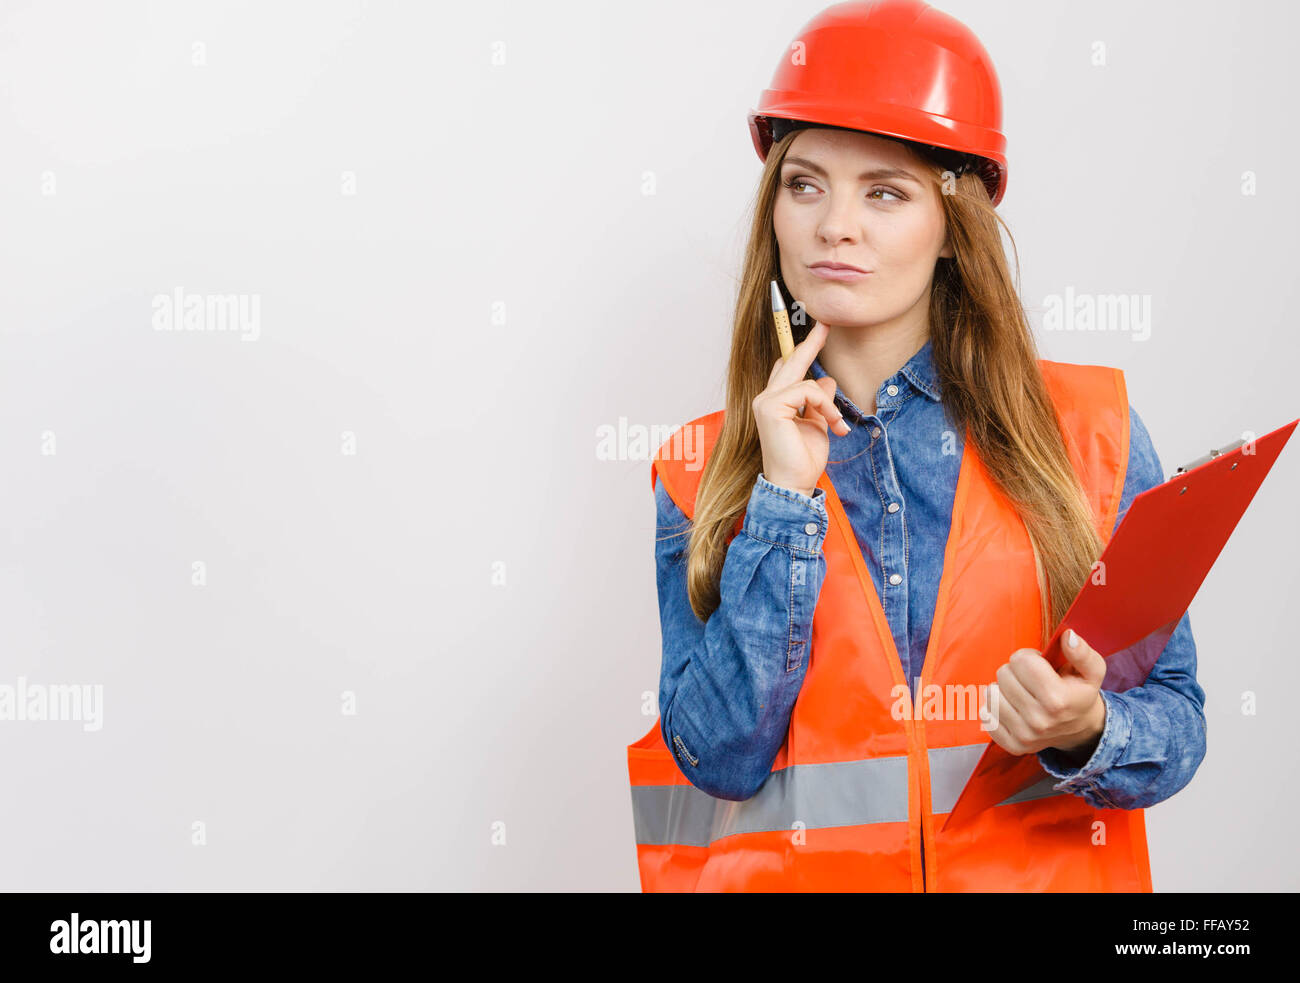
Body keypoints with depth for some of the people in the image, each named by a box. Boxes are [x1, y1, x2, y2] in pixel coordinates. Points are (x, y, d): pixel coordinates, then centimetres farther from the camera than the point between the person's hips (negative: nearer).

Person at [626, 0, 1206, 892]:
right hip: (795, 869, -1)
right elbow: (720, 759, -6)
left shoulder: (1089, 431, 3)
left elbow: (1176, 720, 5)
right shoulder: (700, 473, 4)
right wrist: (786, 500, -10)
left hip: (1041, 870, 1)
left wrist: (1086, 733, -14)